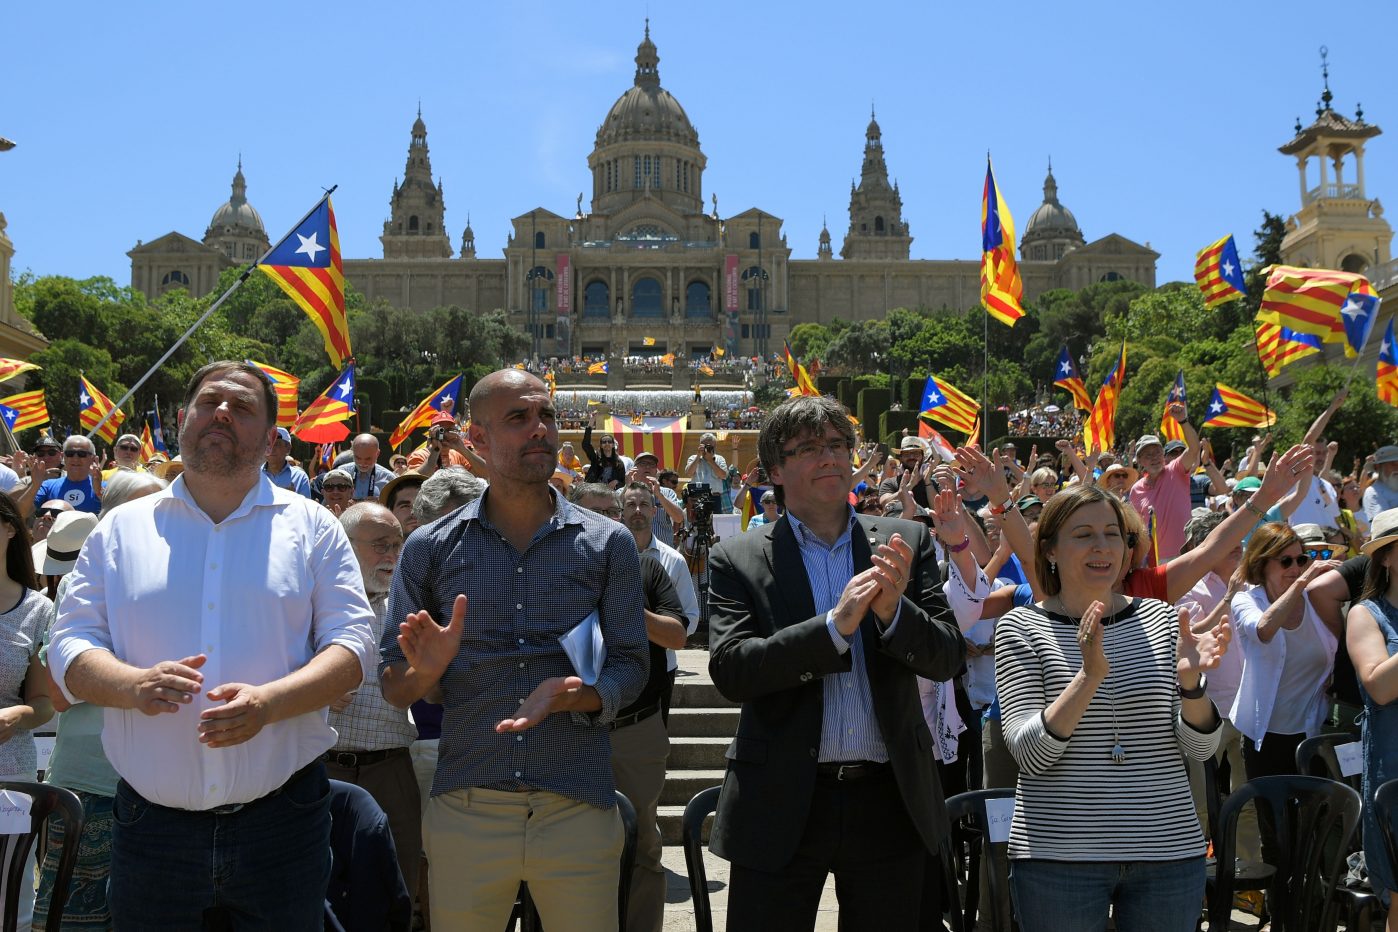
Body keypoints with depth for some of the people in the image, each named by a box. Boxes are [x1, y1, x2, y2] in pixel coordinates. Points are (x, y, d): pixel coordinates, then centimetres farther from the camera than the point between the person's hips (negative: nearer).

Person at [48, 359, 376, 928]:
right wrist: (135, 684, -17)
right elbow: (70, 647, 5)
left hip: (283, 818, -1)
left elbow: (351, 645, -3)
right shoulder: (122, 529, 9)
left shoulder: (312, 528, 4)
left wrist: (268, 701, -21)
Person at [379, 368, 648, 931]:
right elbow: (394, 688, 7)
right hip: (465, 814, 0)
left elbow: (630, 667, 2)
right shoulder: (431, 548, 4)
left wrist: (571, 695, -18)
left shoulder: (607, 544, 4)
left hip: (578, 813, 0)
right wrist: (428, 670, -16)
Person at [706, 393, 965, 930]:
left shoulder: (906, 544, 4)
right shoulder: (737, 561, -1)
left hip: (889, 801, 2)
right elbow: (730, 671, -13)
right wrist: (834, 625, -22)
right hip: (782, 806, -2)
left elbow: (947, 658, 0)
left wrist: (893, 611, -20)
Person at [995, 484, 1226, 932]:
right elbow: (1029, 754, -14)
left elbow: (1200, 748, 1)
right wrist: (1089, 676, -26)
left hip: (1169, 849, 3)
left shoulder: (1162, 620, 5)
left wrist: (1190, 682, -17)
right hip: (1058, 856, -3)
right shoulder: (1021, 627, -4)